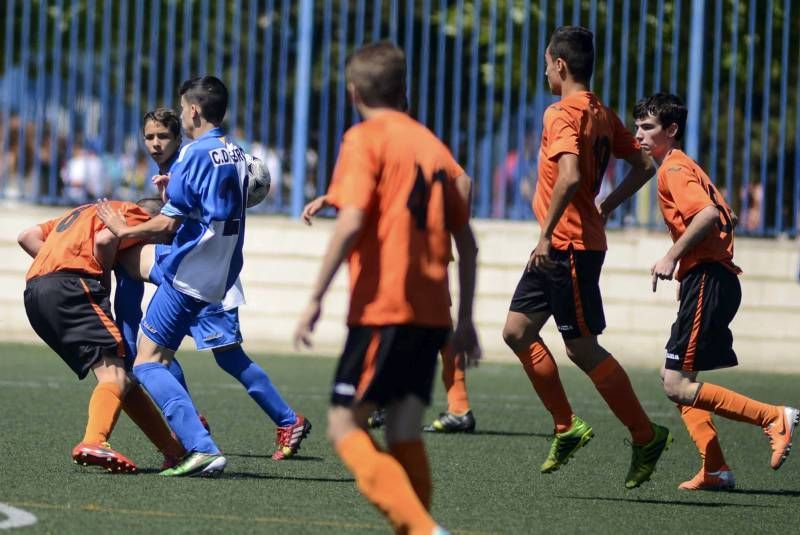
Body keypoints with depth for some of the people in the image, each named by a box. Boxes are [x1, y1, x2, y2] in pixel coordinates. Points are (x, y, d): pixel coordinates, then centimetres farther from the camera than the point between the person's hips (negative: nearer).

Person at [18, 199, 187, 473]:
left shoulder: (86, 212, 36)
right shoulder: (136, 215, 12)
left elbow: (27, 236, 27)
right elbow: (104, 240, -10)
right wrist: (104, 279, 4)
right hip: (71, 287, -8)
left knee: (121, 375, 12)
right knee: (115, 373, -17)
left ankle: (175, 450, 13)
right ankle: (94, 442, -42)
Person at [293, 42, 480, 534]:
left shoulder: (366, 139, -3)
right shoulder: (434, 146, 16)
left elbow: (351, 222, -16)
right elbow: (466, 242, 16)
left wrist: (316, 299, -13)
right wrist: (466, 321, 22)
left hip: (382, 307, -7)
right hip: (432, 312, 7)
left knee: (344, 426, -4)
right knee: (404, 434, 11)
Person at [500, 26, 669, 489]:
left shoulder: (563, 113, -15)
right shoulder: (602, 114, 13)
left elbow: (570, 176, -29)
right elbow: (643, 166, 18)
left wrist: (547, 235, -26)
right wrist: (605, 208, 19)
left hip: (568, 244, -10)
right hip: (568, 246, 10)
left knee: (582, 348, -4)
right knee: (518, 331, 11)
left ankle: (646, 436, 2)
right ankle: (567, 428, 14)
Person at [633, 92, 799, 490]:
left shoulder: (674, 169, -10)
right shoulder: (682, 167, 21)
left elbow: (708, 214, -26)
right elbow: (722, 216, 27)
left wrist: (672, 256, -23)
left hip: (706, 280, -11)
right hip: (711, 281, 11)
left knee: (677, 384, -12)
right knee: (674, 378, 12)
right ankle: (715, 469, 7)